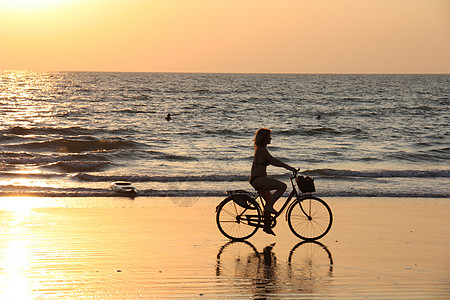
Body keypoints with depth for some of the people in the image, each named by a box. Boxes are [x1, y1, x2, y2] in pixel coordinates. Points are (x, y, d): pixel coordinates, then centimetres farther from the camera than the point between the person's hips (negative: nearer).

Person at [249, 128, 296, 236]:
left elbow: (272, 162, 23)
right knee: (282, 186, -20)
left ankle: (266, 226, 27)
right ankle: (269, 207, -13)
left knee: (269, 200, 19)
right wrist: (289, 167, -16)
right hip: (258, 179, -11)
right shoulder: (262, 150, -15)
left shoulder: (259, 149, 17)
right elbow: (273, 161, -19)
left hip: (257, 180, 11)